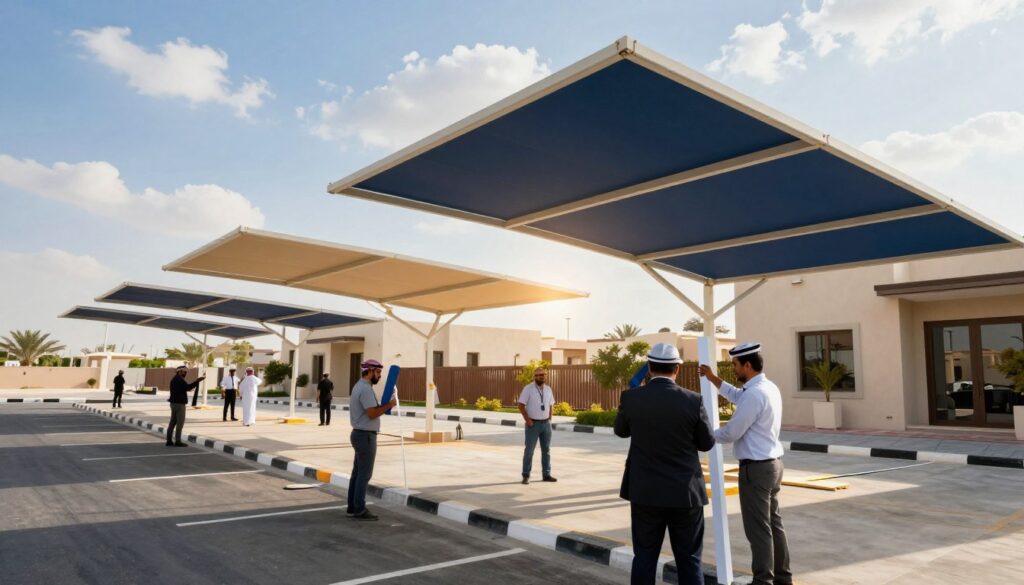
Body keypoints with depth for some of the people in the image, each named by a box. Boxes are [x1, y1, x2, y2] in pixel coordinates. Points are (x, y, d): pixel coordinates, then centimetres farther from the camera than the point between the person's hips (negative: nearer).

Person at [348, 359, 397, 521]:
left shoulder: (359, 386, 16)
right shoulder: (365, 389, -19)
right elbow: (372, 413, -25)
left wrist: (384, 406, 10)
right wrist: (389, 405, -15)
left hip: (359, 434, 11)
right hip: (365, 436, -11)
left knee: (357, 472, 15)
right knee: (365, 474, -4)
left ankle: (352, 507, 22)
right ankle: (360, 510, 2)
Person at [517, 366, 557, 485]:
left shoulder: (548, 389, 8)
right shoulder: (528, 388, -10)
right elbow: (520, 405, -12)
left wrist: (549, 420, 6)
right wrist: (527, 420, -16)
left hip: (546, 424, 5)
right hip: (533, 424, -5)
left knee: (546, 450, 9)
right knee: (529, 450, -2)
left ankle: (546, 475, 18)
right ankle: (526, 476, 5)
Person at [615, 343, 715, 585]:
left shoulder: (630, 398, -9)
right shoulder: (693, 401, -11)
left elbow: (621, 431, 10)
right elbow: (707, 444, 2)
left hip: (645, 492, 1)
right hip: (685, 492, -1)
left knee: (644, 557, 11)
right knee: (689, 560, 11)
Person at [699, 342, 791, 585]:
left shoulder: (754, 394, -23)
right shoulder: (770, 388, 8)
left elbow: (731, 433, -20)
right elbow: (736, 396, 26)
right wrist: (712, 378, 26)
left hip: (756, 468, -10)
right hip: (773, 463, 10)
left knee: (758, 529, 0)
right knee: (774, 523, 19)